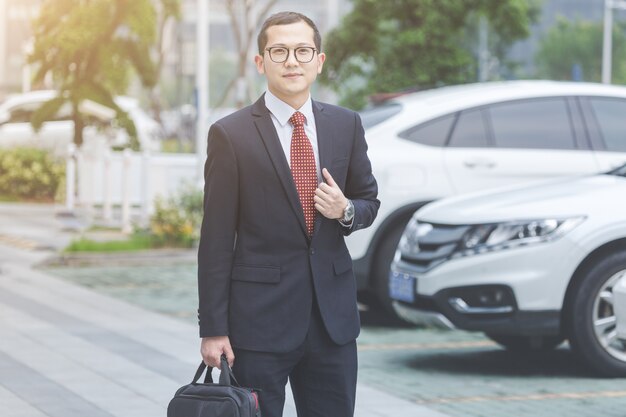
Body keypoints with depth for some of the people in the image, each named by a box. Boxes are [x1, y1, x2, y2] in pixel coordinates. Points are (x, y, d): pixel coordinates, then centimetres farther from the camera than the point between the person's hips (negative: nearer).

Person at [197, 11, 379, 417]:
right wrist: (213, 329, -9)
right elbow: (216, 239, -6)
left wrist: (346, 210, -8)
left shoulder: (346, 125, 6)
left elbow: (369, 200, 18)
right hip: (259, 316, -4)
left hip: (333, 313, 4)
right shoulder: (231, 135, -6)